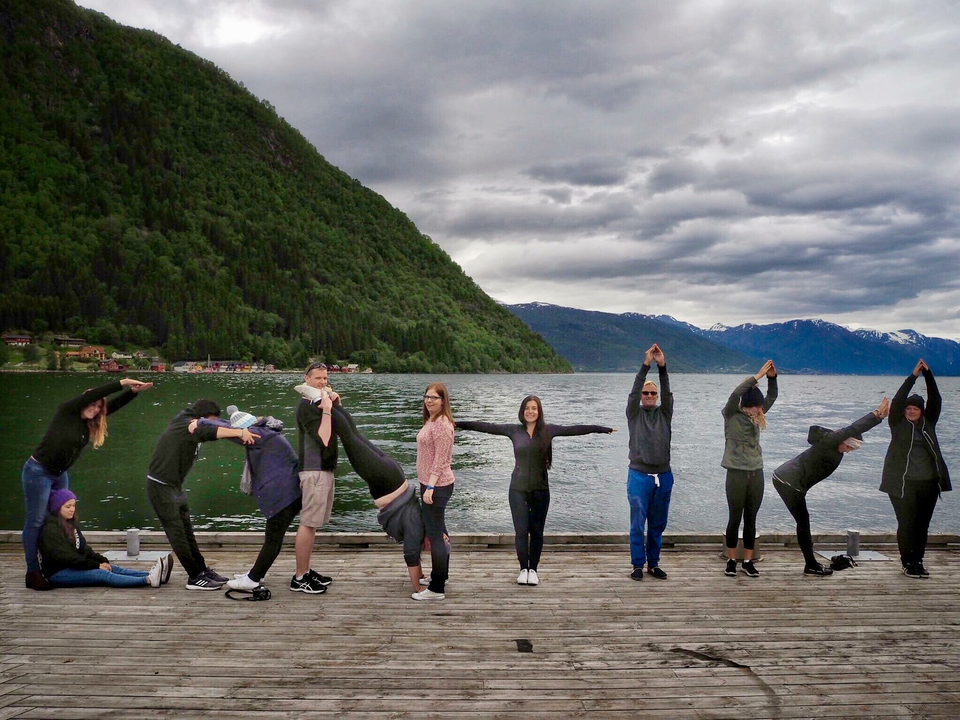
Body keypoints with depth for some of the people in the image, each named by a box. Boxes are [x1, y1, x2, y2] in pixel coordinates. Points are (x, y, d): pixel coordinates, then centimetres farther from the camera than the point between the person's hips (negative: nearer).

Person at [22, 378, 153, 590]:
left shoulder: (88, 422, 3)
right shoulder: (65, 411, -14)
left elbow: (115, 404, 0)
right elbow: (91, 395, -25)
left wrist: (134, 390, -13)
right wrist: (122, 383, -27)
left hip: (60, 475, 8)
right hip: (38, 472, -8)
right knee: (36, 521, -4)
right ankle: (32, 573, -1)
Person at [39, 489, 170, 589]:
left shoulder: (71, 523, 16)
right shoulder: (50, 529, -13)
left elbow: (83, 548, 13)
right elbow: (64, 557, -20)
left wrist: (102, 561, -4)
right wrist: (95, 565, -20)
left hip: (72, 568, 9)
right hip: (57, 573, -9)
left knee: (112, 568, -12)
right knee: (102, 574, -27)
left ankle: (151, 574, -28)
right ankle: (149, 580, -43)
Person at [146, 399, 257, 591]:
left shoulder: (187, 423, 8)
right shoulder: (184, 426, -18)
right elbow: (208, 431, -36)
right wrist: (240, 432, -46)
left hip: (175, 487, 9)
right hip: (160, 487, -9)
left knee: (187, 531, 13)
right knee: (177, 534, -4)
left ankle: (202, 570, 20)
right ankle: (195, 577, -1)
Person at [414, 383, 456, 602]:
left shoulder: (441, 423, -18)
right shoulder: (431, 420, 15)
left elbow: (440, 460, -22)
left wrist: (430, 487, -23)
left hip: (437, 485, -11)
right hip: (431, 484, 11)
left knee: (435, 534, -8)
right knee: (439, 532, 19)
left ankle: (437, 589, -3)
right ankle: (440, 577, 32)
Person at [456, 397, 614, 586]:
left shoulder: (548, 430, 1)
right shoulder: (514, 430, 2)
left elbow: (574, 429, -2)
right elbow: (487, 427, 0)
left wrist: (603, 429, -4)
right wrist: (458, 424, -4)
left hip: (540, 489, 0)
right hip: (518, 489, 0)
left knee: (537, 531, 6)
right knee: (521, 530, 0)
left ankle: (533, 569, 19)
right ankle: (523, 569, 15)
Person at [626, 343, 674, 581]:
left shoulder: (664, 413, 10)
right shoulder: (634, 413, 5)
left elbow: (667, 393, -6)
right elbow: (633, 393, -11)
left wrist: (662, 367, -21)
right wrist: (646, 365, -21)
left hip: (663, 476, 3)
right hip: (639, 476, -2)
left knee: (658, 525, 9)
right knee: (638, 524, -1)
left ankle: (653, 564, 19)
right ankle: (638, 565, 9)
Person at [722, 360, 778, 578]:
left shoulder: (756, 416, 8)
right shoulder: (731, 415, -6)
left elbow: (771, 398, 5)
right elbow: (735, 394, -23)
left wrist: (772, 377, -11)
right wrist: (758, 376, -22)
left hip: (756, 473, 5)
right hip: (736, 474, -5)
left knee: (751, 519, 8)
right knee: (735, 519, 3)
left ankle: (748, 561, 14)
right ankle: (731, 561, 13)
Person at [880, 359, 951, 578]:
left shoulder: (928, 423, 10)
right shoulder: (898, 423, 3)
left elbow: (935, 400, 1)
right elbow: (897, 401, -10)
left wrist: (928, 374, -7)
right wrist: (913, 376, -13)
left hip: (928, 483, 3)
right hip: (903, 484, -3)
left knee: (922, 525, 8)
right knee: (906, 524, -4)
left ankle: (918, 562, 17)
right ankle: (908, 563, 4)